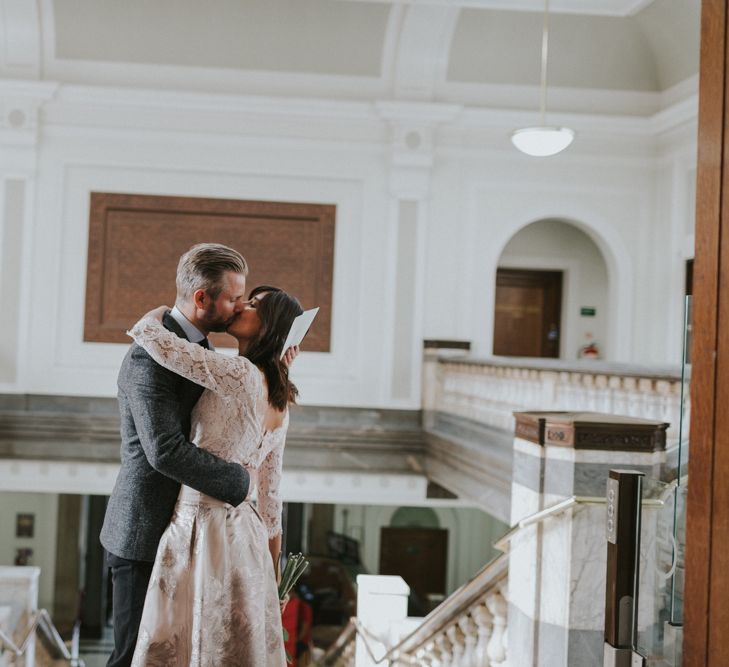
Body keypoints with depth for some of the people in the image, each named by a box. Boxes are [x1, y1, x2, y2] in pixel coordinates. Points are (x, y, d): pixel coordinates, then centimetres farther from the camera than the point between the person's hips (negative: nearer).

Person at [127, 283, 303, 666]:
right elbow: (269, 493, 14)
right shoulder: (278, 403, 9)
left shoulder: (242, 375, -17)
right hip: (242, 533, 8)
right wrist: (272, 572, 20)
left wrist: (162, 313, 4)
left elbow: (149, 335, -19)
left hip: (201, 535, -8)